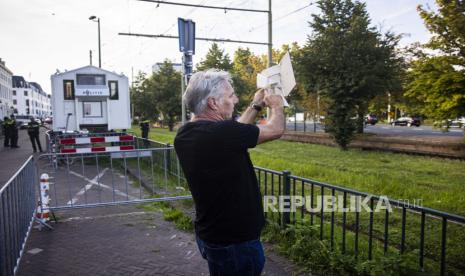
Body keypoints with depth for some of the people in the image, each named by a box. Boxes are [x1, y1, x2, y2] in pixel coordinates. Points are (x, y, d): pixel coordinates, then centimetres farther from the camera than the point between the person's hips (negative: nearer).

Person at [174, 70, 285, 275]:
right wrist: (276, 106, 6)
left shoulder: (184, 135, -2)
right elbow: (276, 130, -13)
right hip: (235, 242, -8)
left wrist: (256, 106, 17)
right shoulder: (220, 132, -28)